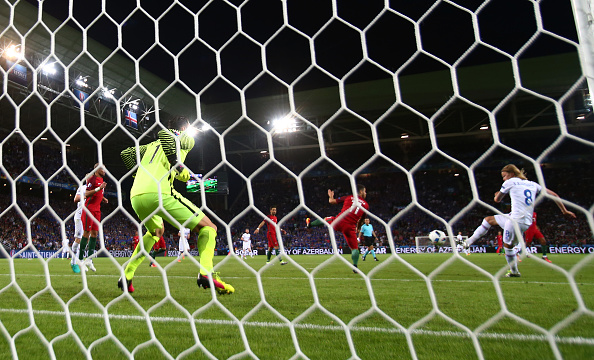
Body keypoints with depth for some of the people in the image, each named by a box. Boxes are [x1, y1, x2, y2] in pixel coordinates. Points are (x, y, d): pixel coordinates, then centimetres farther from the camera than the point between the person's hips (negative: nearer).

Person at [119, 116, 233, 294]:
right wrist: (178, 166, -2)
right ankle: (206, 273, -22)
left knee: (156, 231, 36)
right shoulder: (186, 138, 14)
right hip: (158, 192, -8)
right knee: (208, 226, 0)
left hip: (135, 196, 8)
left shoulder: (153, 144, 34)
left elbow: (126, 153, 32)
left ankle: (127, 275, 27)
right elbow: (165, 133, -7)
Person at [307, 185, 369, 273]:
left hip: (338, 222, 2)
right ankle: (355, 267, 1)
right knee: (354, 248, 11)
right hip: (350, 227, -1)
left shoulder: (349, 197, 10)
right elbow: (360, 220, 16)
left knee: (326, 220, 32)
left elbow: (331, 201, 14)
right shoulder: (366, 205, 9)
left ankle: (309, 224, 51)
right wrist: (357, 228, 36)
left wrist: (330, 196, 38)